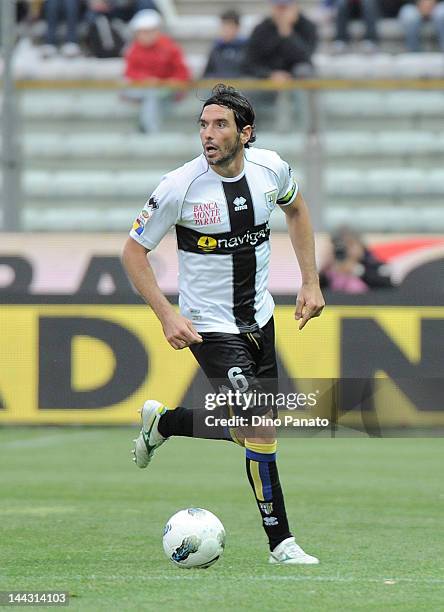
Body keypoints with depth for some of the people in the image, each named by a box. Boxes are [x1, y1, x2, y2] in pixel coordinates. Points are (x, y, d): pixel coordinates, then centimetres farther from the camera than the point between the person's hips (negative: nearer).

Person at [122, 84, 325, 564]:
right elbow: (134, 250, -9)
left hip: (259, 317, 6)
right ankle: (280, 543, -4)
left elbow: (295, 209, 14)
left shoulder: (270, 168, -9)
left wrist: (310, 282, 8)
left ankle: (162, 422, 40)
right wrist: (167, 316, -19)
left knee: (249, 432, 15)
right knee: (261, 431, -16)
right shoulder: (180, 187, -20)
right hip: (209, 324, -6)